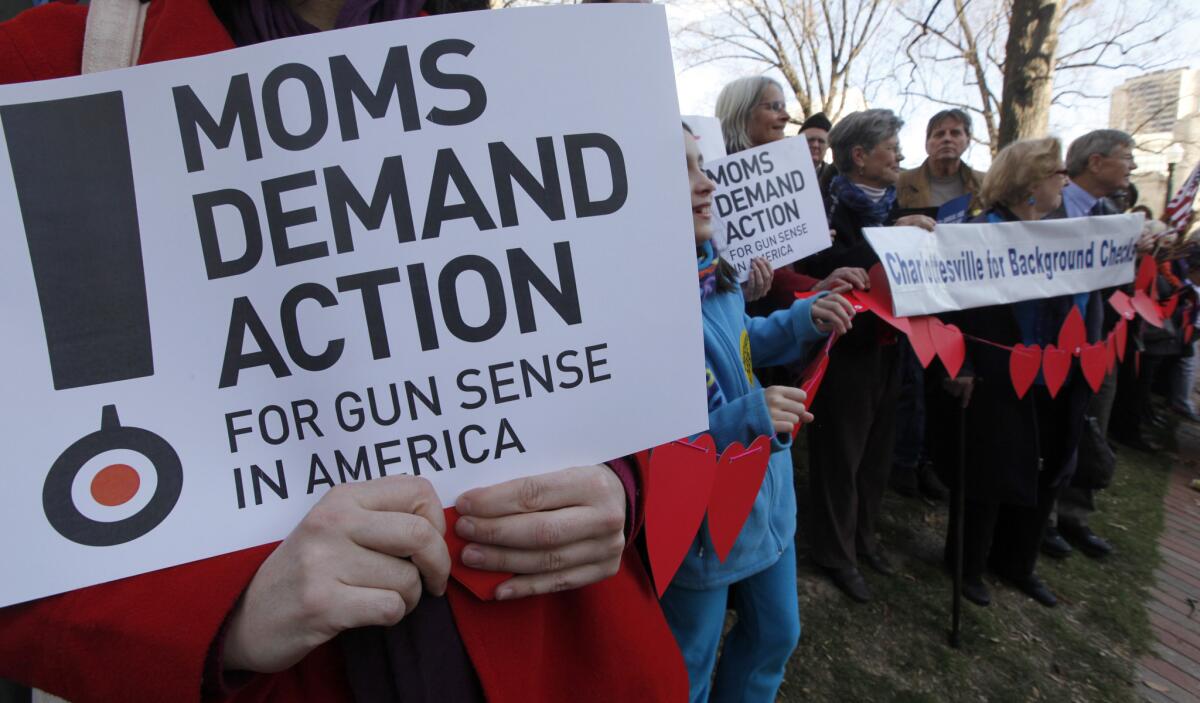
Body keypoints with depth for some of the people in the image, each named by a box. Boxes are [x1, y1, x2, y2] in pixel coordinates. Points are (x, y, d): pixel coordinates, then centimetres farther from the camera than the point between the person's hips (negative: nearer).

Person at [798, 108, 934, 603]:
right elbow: (819, 265, -31)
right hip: (847, 349, -8)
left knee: (876, 450, 19)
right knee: (840, 454, 5)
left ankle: (862, 537, 37)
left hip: (884, 346, 8)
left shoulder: (889, 206, 12)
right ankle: (836, 554, 21)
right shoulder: (831, 205, -14)